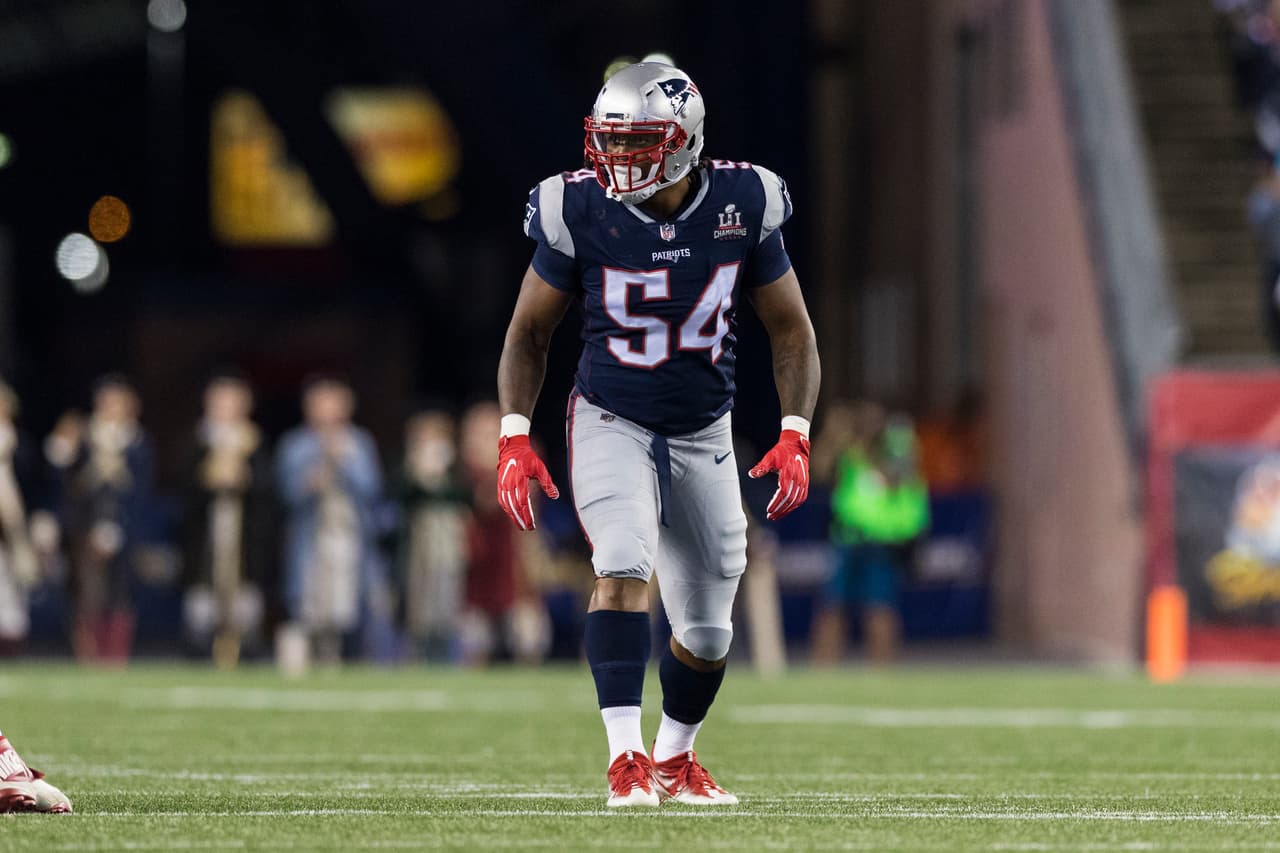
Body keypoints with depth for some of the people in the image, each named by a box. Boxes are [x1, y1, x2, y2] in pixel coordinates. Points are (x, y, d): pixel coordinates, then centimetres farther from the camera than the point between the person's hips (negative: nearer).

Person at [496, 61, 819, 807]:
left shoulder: (743, 206, -11)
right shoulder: (581, 213, -14)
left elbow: (792, 332, 0)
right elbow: (529, 332, -1)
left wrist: (795, 437, -12)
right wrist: (515, 438, -12)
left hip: (704, 437, 2)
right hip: (612, 423, -2)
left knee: (709, 630, 10)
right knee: (624, 567, -28)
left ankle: (675, 758, 36)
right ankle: (626, 756, -30)